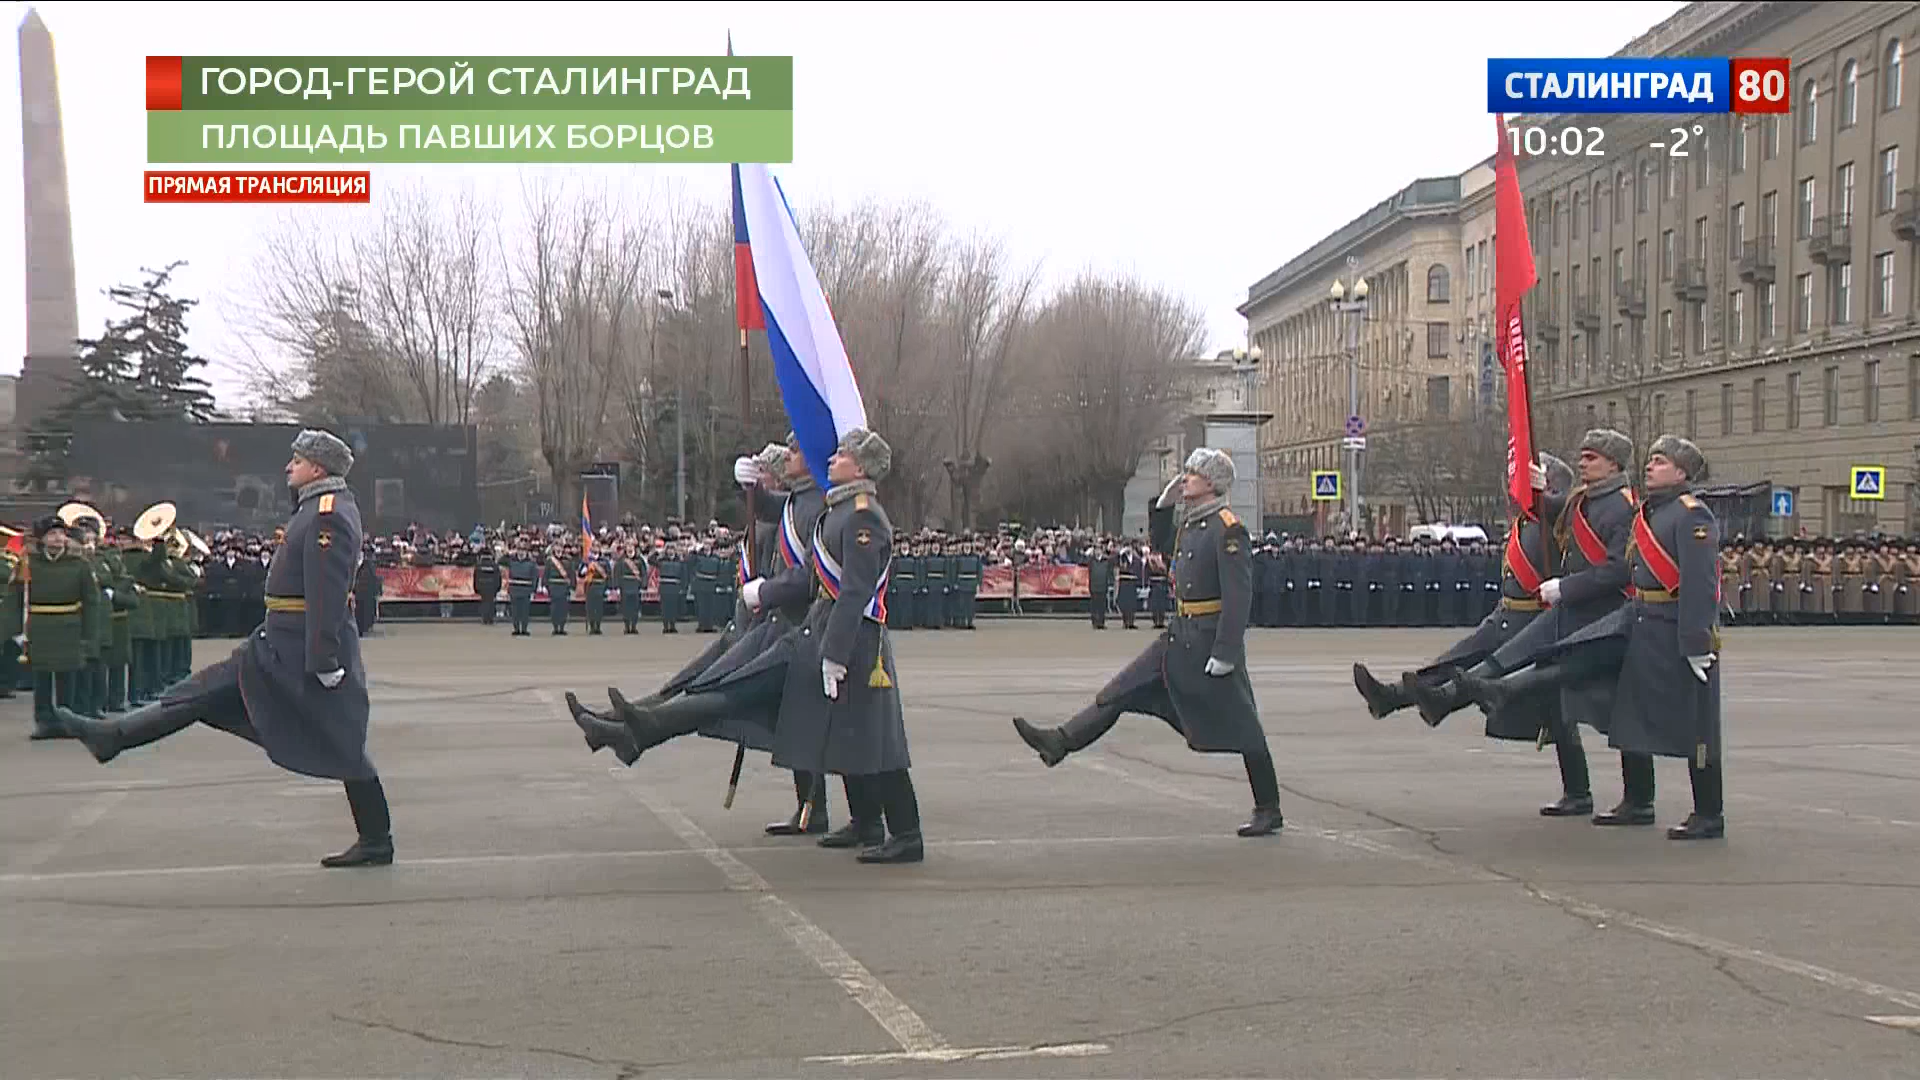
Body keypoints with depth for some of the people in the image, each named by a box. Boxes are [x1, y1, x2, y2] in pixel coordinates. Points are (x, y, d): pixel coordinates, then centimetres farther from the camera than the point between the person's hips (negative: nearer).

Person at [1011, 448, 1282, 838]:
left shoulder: (1228, 530, -16)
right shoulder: (1190, 524, 10)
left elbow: (1239, 597, -21)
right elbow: (1163, 547, 31)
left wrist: (1224, 654, -24)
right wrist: (1163, 505, 15)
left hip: (1210, 642, -9)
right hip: (1179, 640, 9)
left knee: (1242, 728, 1)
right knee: (1120, 691, 8)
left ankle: (1268, 811, 11)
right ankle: (1060, 742, 11)